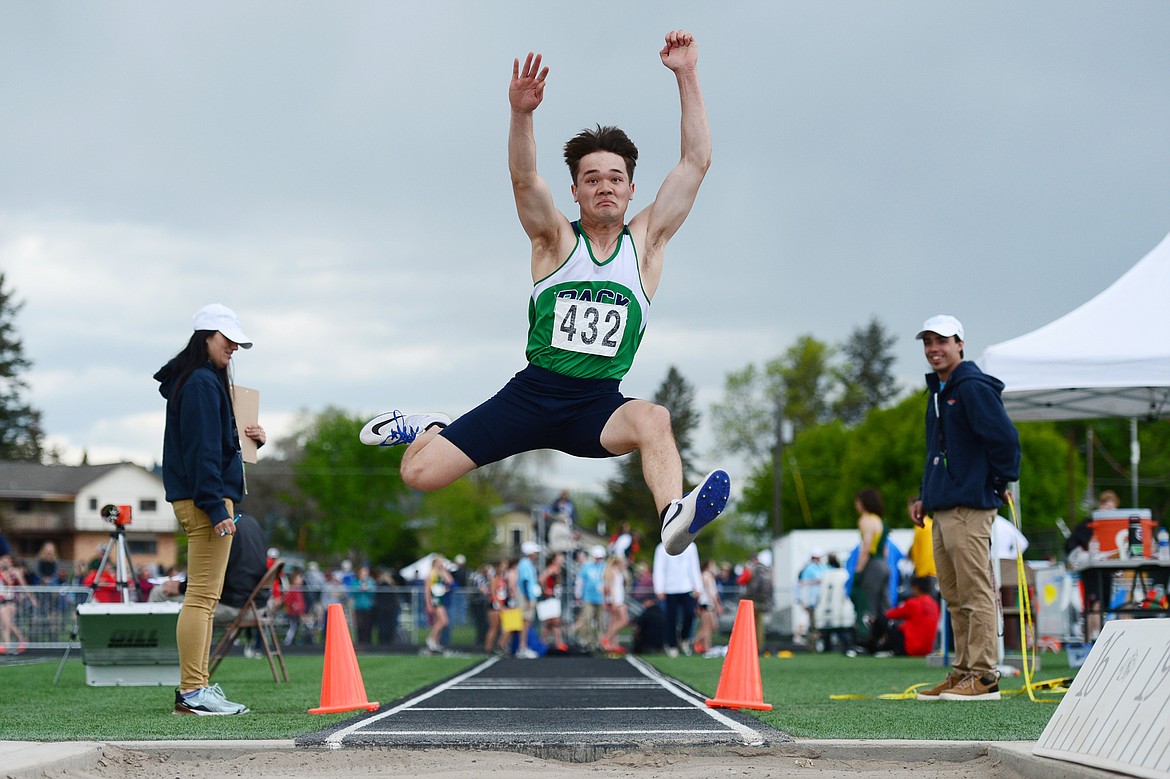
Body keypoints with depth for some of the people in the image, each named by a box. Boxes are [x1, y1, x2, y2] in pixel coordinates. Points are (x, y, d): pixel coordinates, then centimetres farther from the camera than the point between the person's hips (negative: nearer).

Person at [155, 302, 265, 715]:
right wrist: (215, 508, -22)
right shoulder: (202, 383, -12)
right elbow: (202, 449, -19)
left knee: (204, 596, 12)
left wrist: (251, 438, 10)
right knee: (203, 595, -11)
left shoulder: (208, 380, 19)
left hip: (197, 499, 11)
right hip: (204, 498, -11)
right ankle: (192, 692, -12)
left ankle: (196, 688, 16)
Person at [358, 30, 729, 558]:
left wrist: (686, 75, -10)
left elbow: (696, 162, -2)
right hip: (532, 392, 0)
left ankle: (675, 517, -60)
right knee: (418, 473, -8)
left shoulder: (646, 241, 5)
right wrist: (521, 113, -37)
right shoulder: (557, 239, 2)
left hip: (598, 404, 0)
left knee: (652, 419, -37)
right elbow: (524, 180, -18)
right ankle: (430, 428, 27)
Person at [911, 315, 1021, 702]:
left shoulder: (973, 387, -10)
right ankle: (962, 672, 16)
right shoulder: (938, 392, 20)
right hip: (943, 510, 10)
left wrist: (1001, 484, -8)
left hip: (969, 508, -10)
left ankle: (983, 676, -8)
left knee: (976, 593, -9)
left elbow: (1005, 438, -16)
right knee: (955, 597, 11)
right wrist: (925, 497, 20)